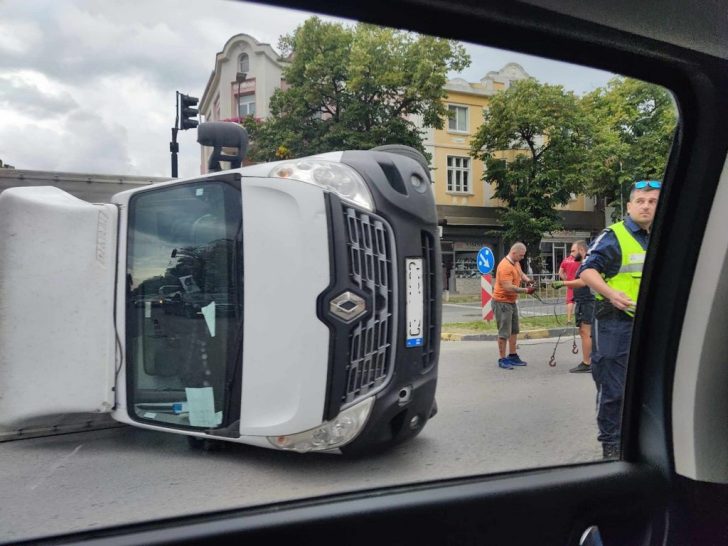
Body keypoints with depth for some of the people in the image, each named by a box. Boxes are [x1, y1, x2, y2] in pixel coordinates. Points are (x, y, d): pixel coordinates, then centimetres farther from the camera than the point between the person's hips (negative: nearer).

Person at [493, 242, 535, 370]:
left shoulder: (516, 263, 7)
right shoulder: (505, 266, -23)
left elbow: (521, 273, 24)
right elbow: (508, 287, -28)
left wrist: (528, 280, 3)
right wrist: (525, 290, -23)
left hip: (511, 301, 10)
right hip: (502, 302, -10)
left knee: (514, 330, 16)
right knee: (504, 332, -5)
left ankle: (513, 356, 26)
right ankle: (502, 359, 4)